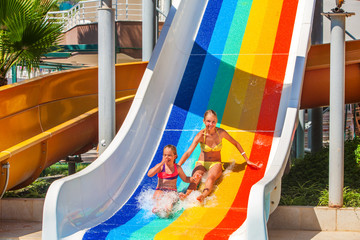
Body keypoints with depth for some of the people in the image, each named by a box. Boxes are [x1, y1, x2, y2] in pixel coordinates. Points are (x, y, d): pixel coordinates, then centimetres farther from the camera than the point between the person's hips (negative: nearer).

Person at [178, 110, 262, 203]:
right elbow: (188, 152, -20)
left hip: (216, 164, 0)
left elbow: (236, 144, 5)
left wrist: (247, 160, 7)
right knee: (196, 177, -34)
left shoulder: (221, 132, -9)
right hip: (202, 163, 0)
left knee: (211, 177, -36)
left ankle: (203, 196, -65)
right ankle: (187, 196, -62)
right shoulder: (201, 135, -13)